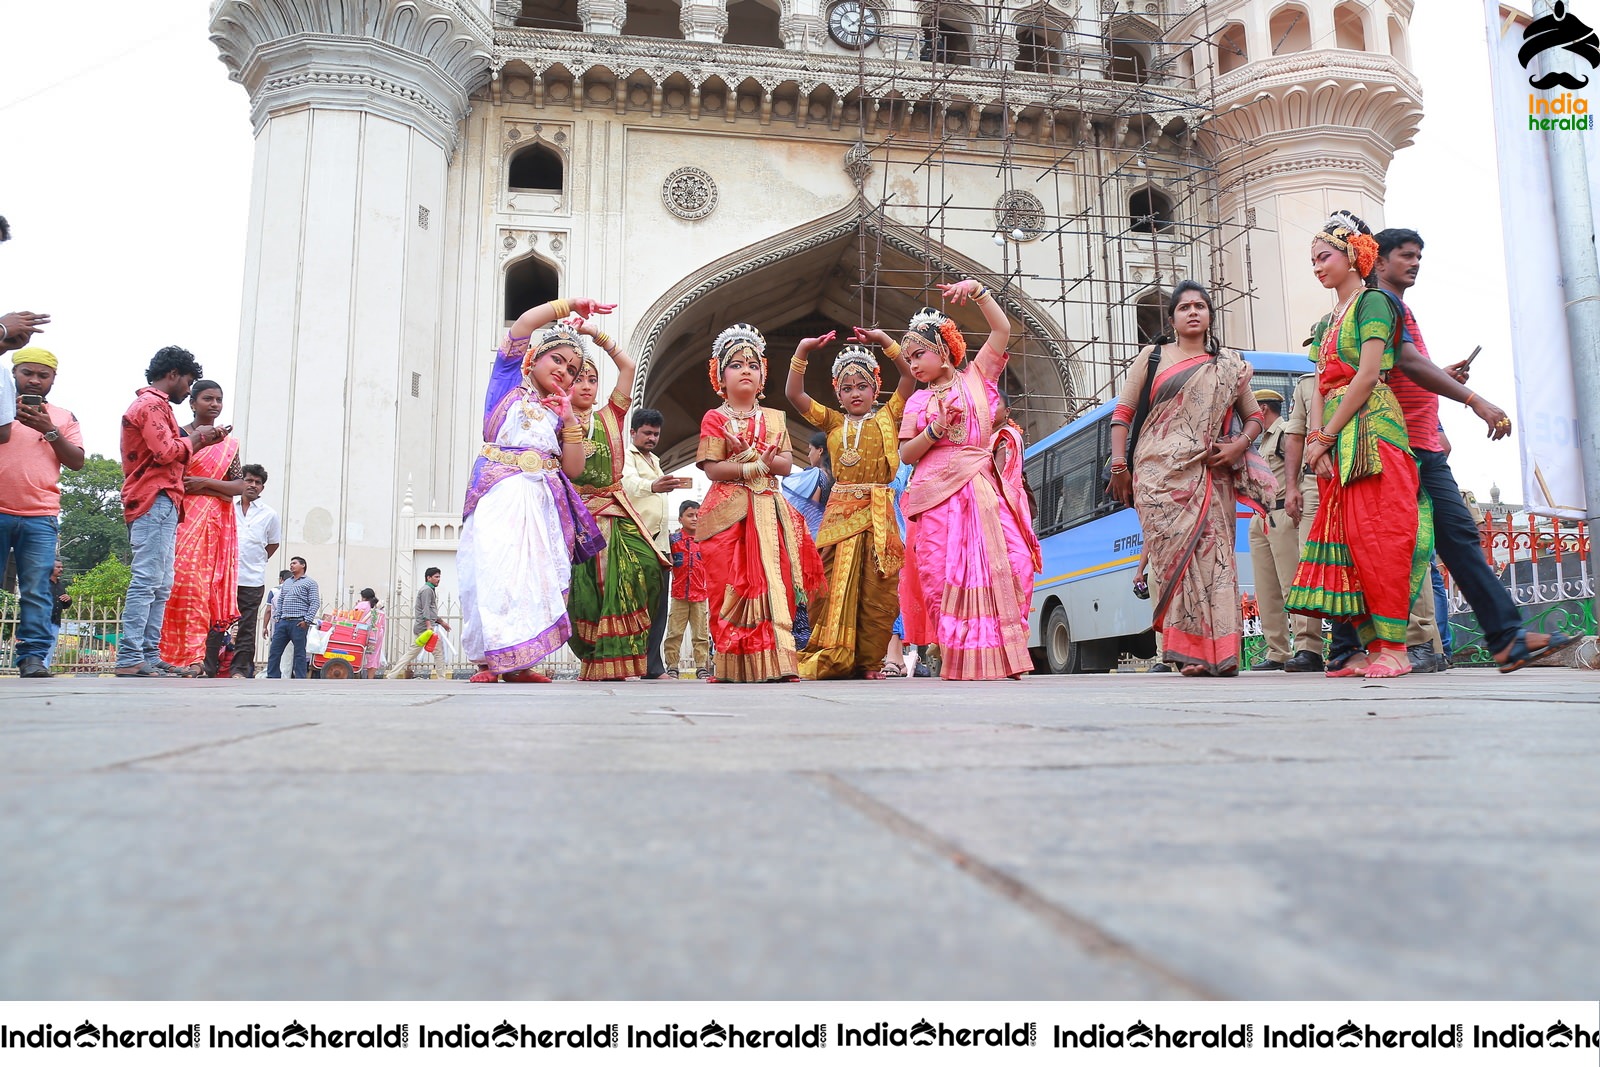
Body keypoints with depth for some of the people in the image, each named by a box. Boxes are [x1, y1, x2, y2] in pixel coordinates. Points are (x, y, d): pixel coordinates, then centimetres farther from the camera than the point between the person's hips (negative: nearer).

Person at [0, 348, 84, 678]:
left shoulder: (63, 418, 17)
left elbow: (77, 462, 7)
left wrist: (50, 431, -7)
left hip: (40, 518, 0)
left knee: (37, 592, -6)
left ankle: (34, 658, -6)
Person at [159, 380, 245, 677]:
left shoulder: (229, 444, 17)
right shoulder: (178, 435, 8)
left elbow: (240, 486, 8)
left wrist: (204, 482, -7)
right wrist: (217, 491, -9)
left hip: (219, 523, 3)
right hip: (184, 517, -3)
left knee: (215, 587, -4)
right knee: (186, 582, -14)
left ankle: (208, 662, -6)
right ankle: (190, 656, -15)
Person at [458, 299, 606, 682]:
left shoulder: (558, 412, 23)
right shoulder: (509, 382, 14)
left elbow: (574, 470, 11)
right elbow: (524, 324, 1)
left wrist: (569, 420, 4)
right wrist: (571, 305, 6)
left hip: (543, 502, 5)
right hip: (503, 494, -5)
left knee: (535, 575, -3)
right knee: (498, 572, -14)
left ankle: (515, 662, 1)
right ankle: (489, 660, -9)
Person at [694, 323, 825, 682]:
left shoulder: (774, 419, 17)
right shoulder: (715, 419, 5)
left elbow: (786, 464, 7)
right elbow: (713, 468, -6)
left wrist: (751, 455, -11)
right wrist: (757, 466, -12)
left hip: (768, 510, 3)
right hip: (730, 512, -3)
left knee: (772, 583, -6)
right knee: (732, 588, -6)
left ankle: (777, 663, -6)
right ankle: (731, 666, 1)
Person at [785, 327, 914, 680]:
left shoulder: (887, 417, 12)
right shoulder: (833, 422, 15)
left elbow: (910, 377, 2)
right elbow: (793, 393, 9)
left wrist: (885, 341, -2)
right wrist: (802, 351, 1)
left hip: (878, 511, -1)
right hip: (840, 511, 1)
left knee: (877, 591, -2)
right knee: (834, 587, -2)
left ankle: (868, 661, 4)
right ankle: (830, 660, 3)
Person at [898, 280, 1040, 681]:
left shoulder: (976, 376, 15)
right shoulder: (918, 401, 14)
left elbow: (1002, 329, 7)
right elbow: (906, 454, 8)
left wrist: (977, 290, 0)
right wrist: (936, 429, -6)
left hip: (982, 489, 0)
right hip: (937, 495, 0)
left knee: (1010, 564, -11)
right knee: (942, 574, -7)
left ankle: (1002, 654, -4)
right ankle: (956, 654, 1)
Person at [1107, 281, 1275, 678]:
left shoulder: (1230, 364, 18)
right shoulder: (1152, 357, 13)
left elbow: (1254, 417, 19)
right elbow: (1122, 413, 8)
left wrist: (1238, 446, -2)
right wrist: (1119, 464, -3)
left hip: (1210, 477, 2)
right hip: (1160, 474, -2)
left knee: (1214, 553, -6)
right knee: (1173, 552, -11)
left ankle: (1218, 651, -5)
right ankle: (1187, 650, -11)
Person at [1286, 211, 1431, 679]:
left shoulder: (1374, 302, -1)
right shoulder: (1326, 324, 22)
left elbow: (1367, 377, -12)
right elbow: (1321, 389, 13)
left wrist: (1327, 436, -13)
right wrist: (1315, 440, -3)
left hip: (1371, 430, -8)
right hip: (1336, 444, 8)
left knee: (1378, 535, -12)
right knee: (1348, 538, 3)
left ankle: (1394, 647, -10)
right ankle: (1369, 645, 5)